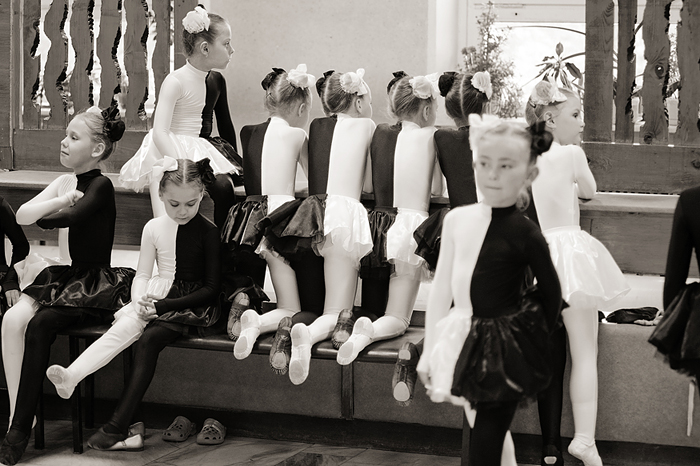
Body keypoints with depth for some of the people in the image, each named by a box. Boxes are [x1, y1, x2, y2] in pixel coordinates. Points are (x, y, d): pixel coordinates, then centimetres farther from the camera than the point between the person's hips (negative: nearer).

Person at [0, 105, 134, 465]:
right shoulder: (65, 183, 12)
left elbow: (70, 218, -23)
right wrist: (62, 200, -10)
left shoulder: (101, 186, -9)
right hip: (66, 277, 7)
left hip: (95, 284, -7)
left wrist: (41, 217, -3)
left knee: (40, 325, -30)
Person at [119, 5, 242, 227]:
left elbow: (225, 124, 22)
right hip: (167, 152, -6)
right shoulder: (175, 82, -14)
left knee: (224, 186, -25)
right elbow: (159, 132, -21)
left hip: (201, 151, 6)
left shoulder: (216, 80, 8)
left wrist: (233, 161, 18)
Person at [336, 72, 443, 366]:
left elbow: (374, 186, 11)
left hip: (381, 227, 5)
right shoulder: (430, 137, -5)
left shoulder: (380, 134, 7)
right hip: (413, 224, -5)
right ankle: (367, 333, -28)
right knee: (397, 319, 5)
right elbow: (437, 189, -4)